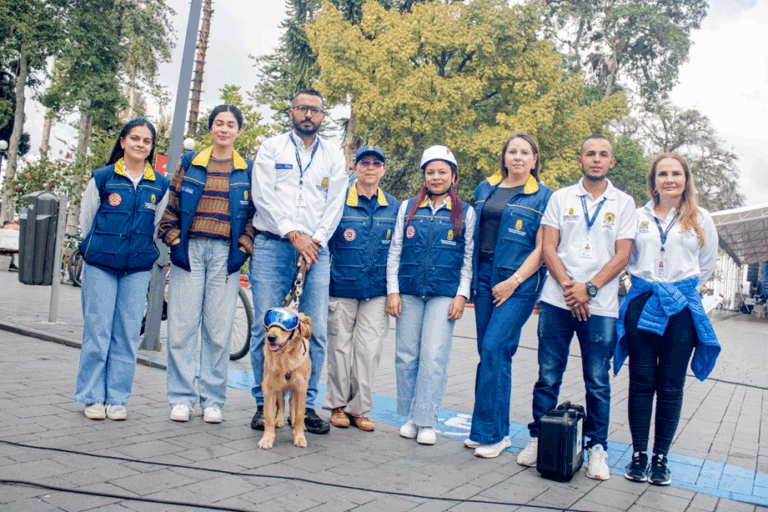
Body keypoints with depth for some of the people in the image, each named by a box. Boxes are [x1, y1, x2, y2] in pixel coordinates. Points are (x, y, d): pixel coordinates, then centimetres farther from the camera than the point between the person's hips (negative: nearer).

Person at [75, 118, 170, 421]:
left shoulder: (160, 185, 6)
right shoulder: (103, 177, 2)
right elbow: (86, 218, 10)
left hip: (138, 268, 1)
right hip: (100, 264, -1)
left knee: (128, 333, 2)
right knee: (97, 329, 0)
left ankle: (117, 398, 12)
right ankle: (93, 397, 12)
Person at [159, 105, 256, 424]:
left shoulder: (248, 170, 11)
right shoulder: (189, 163, 11)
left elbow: (254, 213, 8)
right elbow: (171, 206, 11)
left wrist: (244, 247, -3)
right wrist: (174, 241, 1)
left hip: (225, 253, 0)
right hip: (190, 250, 1)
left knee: (219, 329, 2)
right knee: (183, 325, 0)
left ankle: (212, 400, 12)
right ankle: (181, 398, 11)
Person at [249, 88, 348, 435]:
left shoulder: (334, 156, 15)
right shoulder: (271, 148, 10)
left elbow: (335, 204, 7)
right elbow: (263, 196, -1)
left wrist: (316, 240, -7)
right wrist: (293, 234, -10)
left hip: (315, 248, 2)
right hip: (272, 245, -1)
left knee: (316, 331, -2)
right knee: (266, 327, -3)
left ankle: (306, 405, 7)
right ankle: (263, 403, 7)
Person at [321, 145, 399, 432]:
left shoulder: (393, 206, 8)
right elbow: (324, 243, 4)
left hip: (377, 292, 2)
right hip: (342, 288, -2)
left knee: (369, 349, 1)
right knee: (341, 347, 5)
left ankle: (360, 408, 15)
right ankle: (338, 405, 22)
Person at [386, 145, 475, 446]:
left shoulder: (465, 213, 7)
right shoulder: (408, 208, 10)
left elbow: (469, 259, 7)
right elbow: (394, 252, 9)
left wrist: (461, 295, -1)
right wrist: (392, 291, 2)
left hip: (444, 294, -2)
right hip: (409, 291, 2)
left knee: (434, 356, -6)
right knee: (406, 354, 3)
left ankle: (426, 421, 2)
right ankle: (410, 417, 15)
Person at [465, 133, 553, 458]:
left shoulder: (543, 197, 0)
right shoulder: (484, 189, 14)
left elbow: (542, 247, -5)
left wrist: (514, 281, -13)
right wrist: (471, 277, 12)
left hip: (519, 283, -5)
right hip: (484, 277, 5)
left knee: (495, 349, -14)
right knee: (489, 353, 7)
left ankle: (490, 433, -4)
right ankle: (498, 430, 18)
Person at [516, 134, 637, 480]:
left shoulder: (623, 203, 8)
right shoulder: (560, 198, 9)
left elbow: (622, 255, 1)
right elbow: (548, 248, 3)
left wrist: (588, 288, -11)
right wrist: (568, 287, -10)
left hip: (600, 306, 0)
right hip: (556, 302, 1)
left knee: (598, 382, 4)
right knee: (548, 376, 5)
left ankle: (597, 449, 16)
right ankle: (537, 438, 18)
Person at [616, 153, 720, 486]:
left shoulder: (700, 219, 7)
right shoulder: (638, 216, 7)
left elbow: (708, 262, 18)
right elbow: (625, 256, 19)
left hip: (682, 308, 0)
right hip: (642, 303, 1)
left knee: (671, 386, 3)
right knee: (641, 382, 2)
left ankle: (660, 458, 12)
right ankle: (638, 454, 11)